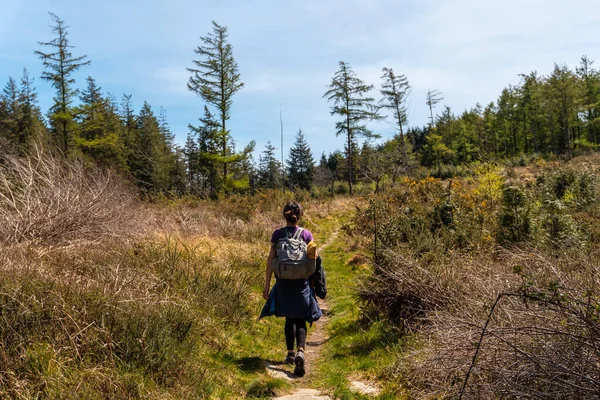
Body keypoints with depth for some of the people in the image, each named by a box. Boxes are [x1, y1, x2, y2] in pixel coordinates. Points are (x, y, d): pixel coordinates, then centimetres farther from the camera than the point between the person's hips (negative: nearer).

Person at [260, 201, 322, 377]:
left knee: (289, 318, 18)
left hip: (284, 283, 1)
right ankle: (300, 351, -17)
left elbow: (270, 259, -5)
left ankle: (290, 354, 23)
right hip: (302, 283, -1)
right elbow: (314, 259, -4)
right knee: (300, 320, 5)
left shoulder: (277, 234, -3)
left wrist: (267, 285, -1)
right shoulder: (306, 234, -2)